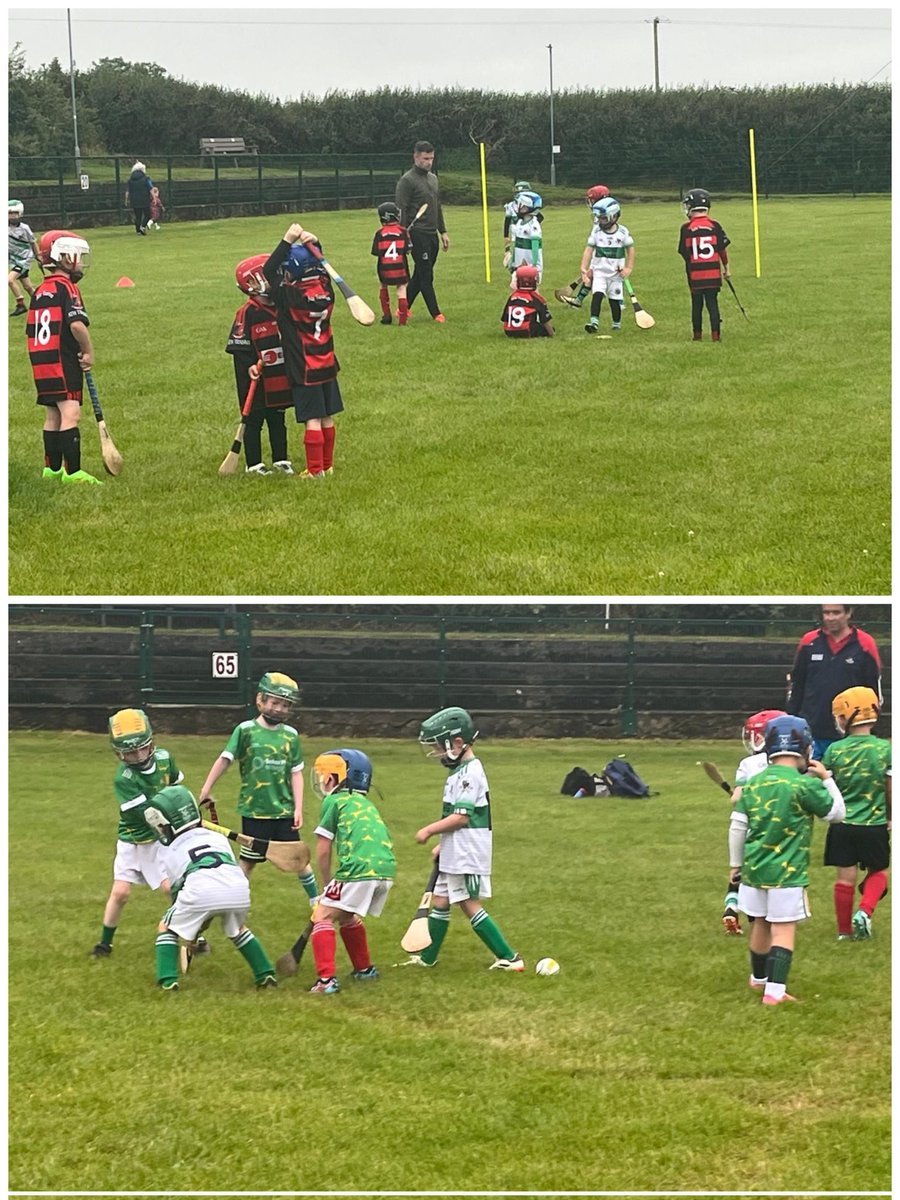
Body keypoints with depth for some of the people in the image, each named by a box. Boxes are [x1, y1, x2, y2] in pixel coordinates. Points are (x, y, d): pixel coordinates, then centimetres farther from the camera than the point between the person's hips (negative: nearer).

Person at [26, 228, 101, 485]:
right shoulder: (66, 287, -11)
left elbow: (31, 331, 16)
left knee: (53, 415, 17)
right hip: (64, 361, -9)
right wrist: (88, 351, -10)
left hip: (41, 362, 9)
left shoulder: (39, 292, 13)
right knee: (70, 414, -11)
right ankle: (72, 471, -17)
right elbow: (77, 324, -22)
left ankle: (52, 467, 24)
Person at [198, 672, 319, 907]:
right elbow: (225, 760, -5)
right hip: (254, 810, -2)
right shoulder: (246, 730, -5)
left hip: (284, 809, 2)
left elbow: (296, 773, 4)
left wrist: (298, 808, -1)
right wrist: (206, 790, -8)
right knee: (248, 860, 4)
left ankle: (316, 900, 26)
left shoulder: (291, 735, 3)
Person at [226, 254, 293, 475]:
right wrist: (249, 366, -25)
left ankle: (280, 459, 25)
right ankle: (254, 464, 9)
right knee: (253, 421, 3)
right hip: (257, 379, -6)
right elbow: (238, 347, -14)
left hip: (280, 378, 6)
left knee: (277, 419, 15)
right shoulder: (247, 313, -13)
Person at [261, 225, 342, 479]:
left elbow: (269, 270, -15)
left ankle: (315, 470, 1)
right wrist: (314, 246, 1)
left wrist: (288, 241, -16)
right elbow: (320, 268, 17)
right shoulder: (325, 290, -4)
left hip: (304, 370, -6)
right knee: (327, 417, 13)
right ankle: (327, 464, 24)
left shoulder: (291, 297, -20)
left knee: (312, 419, -3)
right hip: (327, 365, 7)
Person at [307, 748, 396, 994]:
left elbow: (323, 850, 6)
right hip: (387, 869, 7)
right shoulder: (367, 803, 28)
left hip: (359, 868, -7)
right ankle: (364, 968, 39)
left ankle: (327, 979, -14)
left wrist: (326, 884, 19)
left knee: (323, 917, -1)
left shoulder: (334, 801, 7)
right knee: (347, 917, 28)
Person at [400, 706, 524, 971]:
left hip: (468, 855, -10)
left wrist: (429, 831, -13)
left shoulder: (470, 773, -17)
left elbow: (461, 817, -22)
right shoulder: (461, 771, 15)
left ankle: (509, 958, -5)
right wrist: (443, 845, 19)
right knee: (440, 901, 14)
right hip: (455, 854, 10)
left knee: (470, 905, -7)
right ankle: (427, 957, 23)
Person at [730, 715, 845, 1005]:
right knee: (784, 928, -3)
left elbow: (737, 828, 6)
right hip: (787, 872, -5)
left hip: (754, 869, 6)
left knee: (760, 923, 20)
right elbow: (836, 813, 0)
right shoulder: (805, 785, -13)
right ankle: (774, 990, -10)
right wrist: (827, 779, 11)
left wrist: (737, 864, 18)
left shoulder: (753, 784, 3)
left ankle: (759, 978, 38)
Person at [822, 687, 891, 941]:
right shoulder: (884, 749, -7)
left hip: (843, 824, 1)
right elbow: (890, 789, -2)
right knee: (877, 871, 17)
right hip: (875, 824, -1)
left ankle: (844, 929, 15)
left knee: (845, 875, 8)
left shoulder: (834, 750, -7)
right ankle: (865, 911, -4)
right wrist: (890, 817, 14)